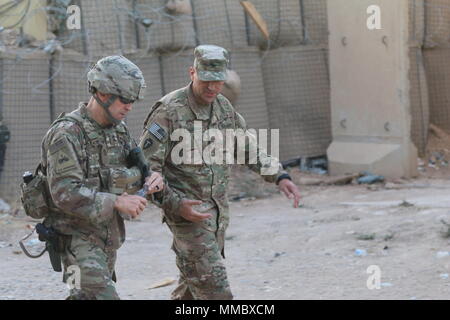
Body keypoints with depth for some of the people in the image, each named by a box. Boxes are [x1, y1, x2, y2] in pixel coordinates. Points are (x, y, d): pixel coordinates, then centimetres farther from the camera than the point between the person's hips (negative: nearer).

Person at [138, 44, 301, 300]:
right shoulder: (168, 111, -15)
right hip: (188, 210, -7)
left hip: (218, 209, 7)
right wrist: (176, 205, -22)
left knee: (193, 283, 16)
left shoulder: (224, 108, 8)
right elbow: (146, 168, -15)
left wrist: (280, 176, 6)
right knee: (214, 288, -13)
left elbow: (248, 149, 20)